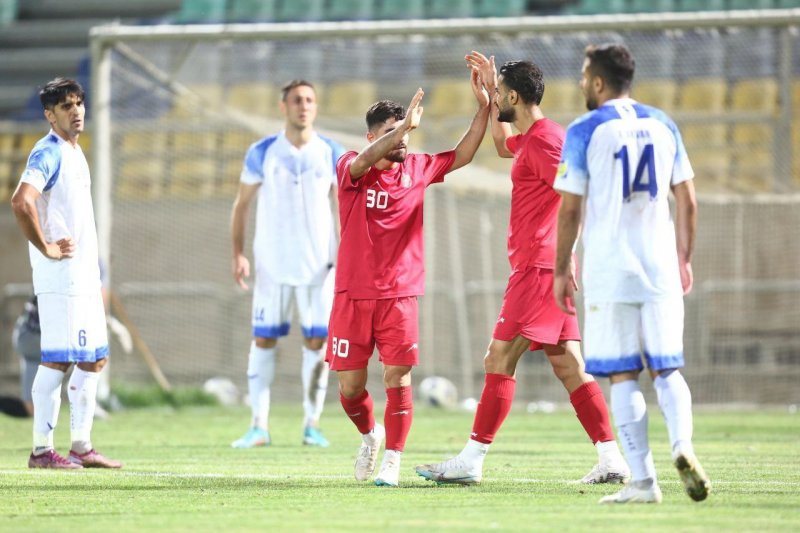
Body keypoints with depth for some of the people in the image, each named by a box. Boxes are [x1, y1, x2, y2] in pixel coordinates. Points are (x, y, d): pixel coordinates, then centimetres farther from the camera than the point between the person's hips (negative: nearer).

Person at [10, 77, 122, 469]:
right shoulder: (48, 154, -13)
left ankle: (82, 447, 17)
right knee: (57, 361, -8)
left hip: (86, 276, 10)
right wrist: (46, 249, -21)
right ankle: (42, 450, -4)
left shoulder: (75, 153, 17)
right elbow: (21, 202, -28)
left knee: (93, 361, 12)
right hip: (60, 277, -10)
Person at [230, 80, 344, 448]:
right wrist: (238, 254, -3)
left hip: (319, 263, 0)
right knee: (263, 339, -2)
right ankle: (259, 426, 1)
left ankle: (312, 424, 9)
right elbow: (242, 204, 6)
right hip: (272, 264, 0)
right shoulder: (262, 153, 0)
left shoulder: (331, 154, 2)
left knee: (317, 342, 0)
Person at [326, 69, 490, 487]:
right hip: (353, 296, -1)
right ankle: (370, 435, 32)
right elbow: (366, 161, -27)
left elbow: (462, 155, 11)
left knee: (398, 381, -9)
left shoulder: (416, 169, 6)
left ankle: (392, 462, 0)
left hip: (400, 296, 1)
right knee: (350, 385, 3)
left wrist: (483, 108, -1)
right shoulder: (350, 169, -5)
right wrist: (406, 124, -38)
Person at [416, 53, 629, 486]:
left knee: (499, 361, -8)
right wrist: (490, 89, 32)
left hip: (538, 268, -10)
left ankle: (471, 460, -8)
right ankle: (611, 459, 2)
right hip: (548, 268, 10)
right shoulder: (531, 137, 18)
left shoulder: (543, 140, -13)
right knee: (568, 367, 6)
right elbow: (503, 146, 41)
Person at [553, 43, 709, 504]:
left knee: (623, 376, 2)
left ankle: (643, 480, -3)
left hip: (609, 270, -3)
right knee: (667, 370, 9)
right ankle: (683, 445, -18)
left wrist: (562, 271, 5)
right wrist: (684, 258, 21)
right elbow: (687, 200, 11)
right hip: (660, 267, 3)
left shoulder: (585, 132, -4)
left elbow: (570, 210, -4)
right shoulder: (662, 125, 9)